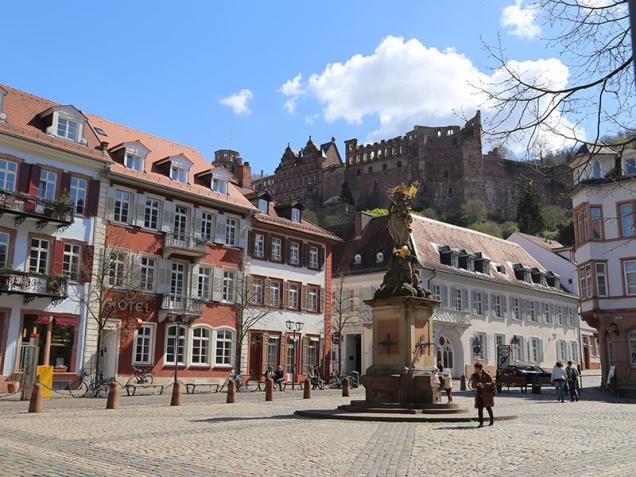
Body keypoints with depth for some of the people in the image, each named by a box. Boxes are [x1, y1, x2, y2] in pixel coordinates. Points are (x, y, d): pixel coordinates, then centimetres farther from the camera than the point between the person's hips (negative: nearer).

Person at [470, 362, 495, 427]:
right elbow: (473, 385, 6)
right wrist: (476, 384, -18)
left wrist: (484, 385, -24)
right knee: (480, 408, -6)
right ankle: (481, 423, -1)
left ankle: (492, 420, 28)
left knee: (488, 407, 6)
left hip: (487, 394, -3)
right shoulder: (474, 375, 1)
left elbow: (491, 383, -9)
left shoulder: (486, 375, -9)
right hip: (479, 394, 3)